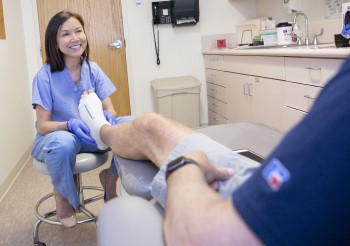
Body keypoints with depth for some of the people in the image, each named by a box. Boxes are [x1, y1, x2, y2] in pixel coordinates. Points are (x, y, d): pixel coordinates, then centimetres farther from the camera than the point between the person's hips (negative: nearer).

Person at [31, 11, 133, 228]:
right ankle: (62, 194, -7)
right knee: (63, 142, -41)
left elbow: (110, 110, -5)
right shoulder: (45, 76, -15)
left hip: (93, 134, 3)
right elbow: (43, 125, -14)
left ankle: (111, 175, 4)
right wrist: (70, 125, -35)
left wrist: (108, 118, -30)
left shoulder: (93, 70, -3)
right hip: (55, 136, -3)